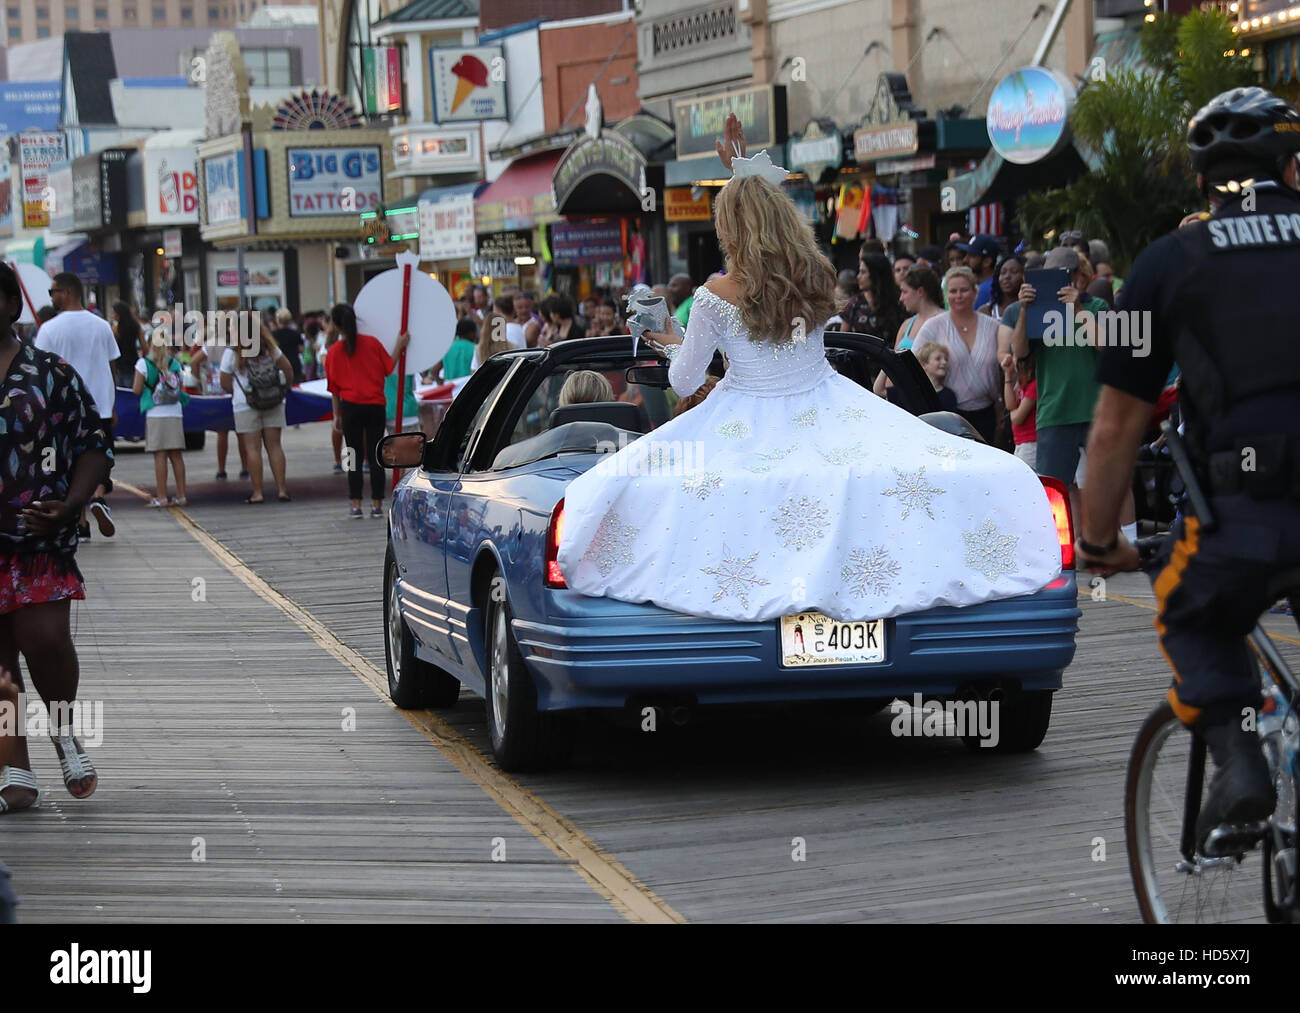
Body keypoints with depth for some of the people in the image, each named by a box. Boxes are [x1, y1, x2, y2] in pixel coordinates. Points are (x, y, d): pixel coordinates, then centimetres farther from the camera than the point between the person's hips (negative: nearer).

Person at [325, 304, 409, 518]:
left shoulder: (335, 351, -1)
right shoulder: (372, 342, -2)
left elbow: (334, 387, 4)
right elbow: (389, 368, 5)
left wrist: (336, 415, 11)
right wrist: (400, 346, 17)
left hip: (350, 406, -1)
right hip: (375, 405, 1)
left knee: (354, 456, 5)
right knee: (375, 455, 5)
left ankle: (356, 504, 3)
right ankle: (377, 504, 6)